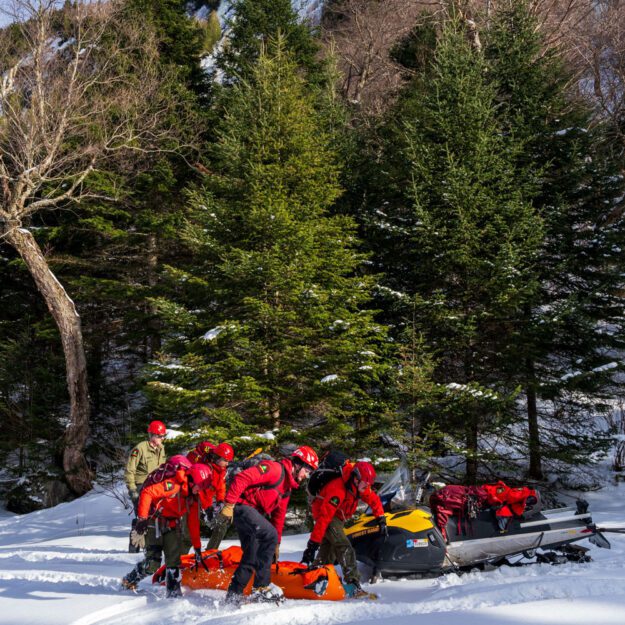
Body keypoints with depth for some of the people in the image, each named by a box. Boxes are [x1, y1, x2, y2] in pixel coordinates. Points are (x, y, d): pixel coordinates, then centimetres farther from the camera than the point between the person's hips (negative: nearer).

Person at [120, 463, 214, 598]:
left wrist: (198, 549, 6)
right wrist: (142, 518, -27)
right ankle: (128, 581, 15)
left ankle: (174, 593, 2)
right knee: (152, 564, -8)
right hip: (155, 523, -6)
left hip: (172, 525, 7)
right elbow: (147, 493, -25)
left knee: (174, 560, -5)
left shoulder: (194, 496, 2)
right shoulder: (174, 485, -22)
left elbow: (194, 523, 7)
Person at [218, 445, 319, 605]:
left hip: (252, 513, 10)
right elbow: (241, 478, -24)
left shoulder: (287, 486, 17)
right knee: (270, 534, -24)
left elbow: (279, 515, 22)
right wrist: (229, 504, -27)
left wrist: (276, 544, 22)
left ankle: (233, 597, 23)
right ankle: (262, 587, -18)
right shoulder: (274, 468, -14)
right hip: (242, 506, -10)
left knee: (252, 557, 12)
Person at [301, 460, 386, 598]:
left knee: (327, 552, 15)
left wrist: (381, 520, 1)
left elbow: (374, 500, 8)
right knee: (345, 549, -23)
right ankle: (353, 585, -28)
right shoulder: (338, 489, -35)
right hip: (325, 515, -9)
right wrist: (312, 544, -39)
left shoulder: (361, 486, -11)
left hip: (338, 516, 9)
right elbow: (324, 517, -37)